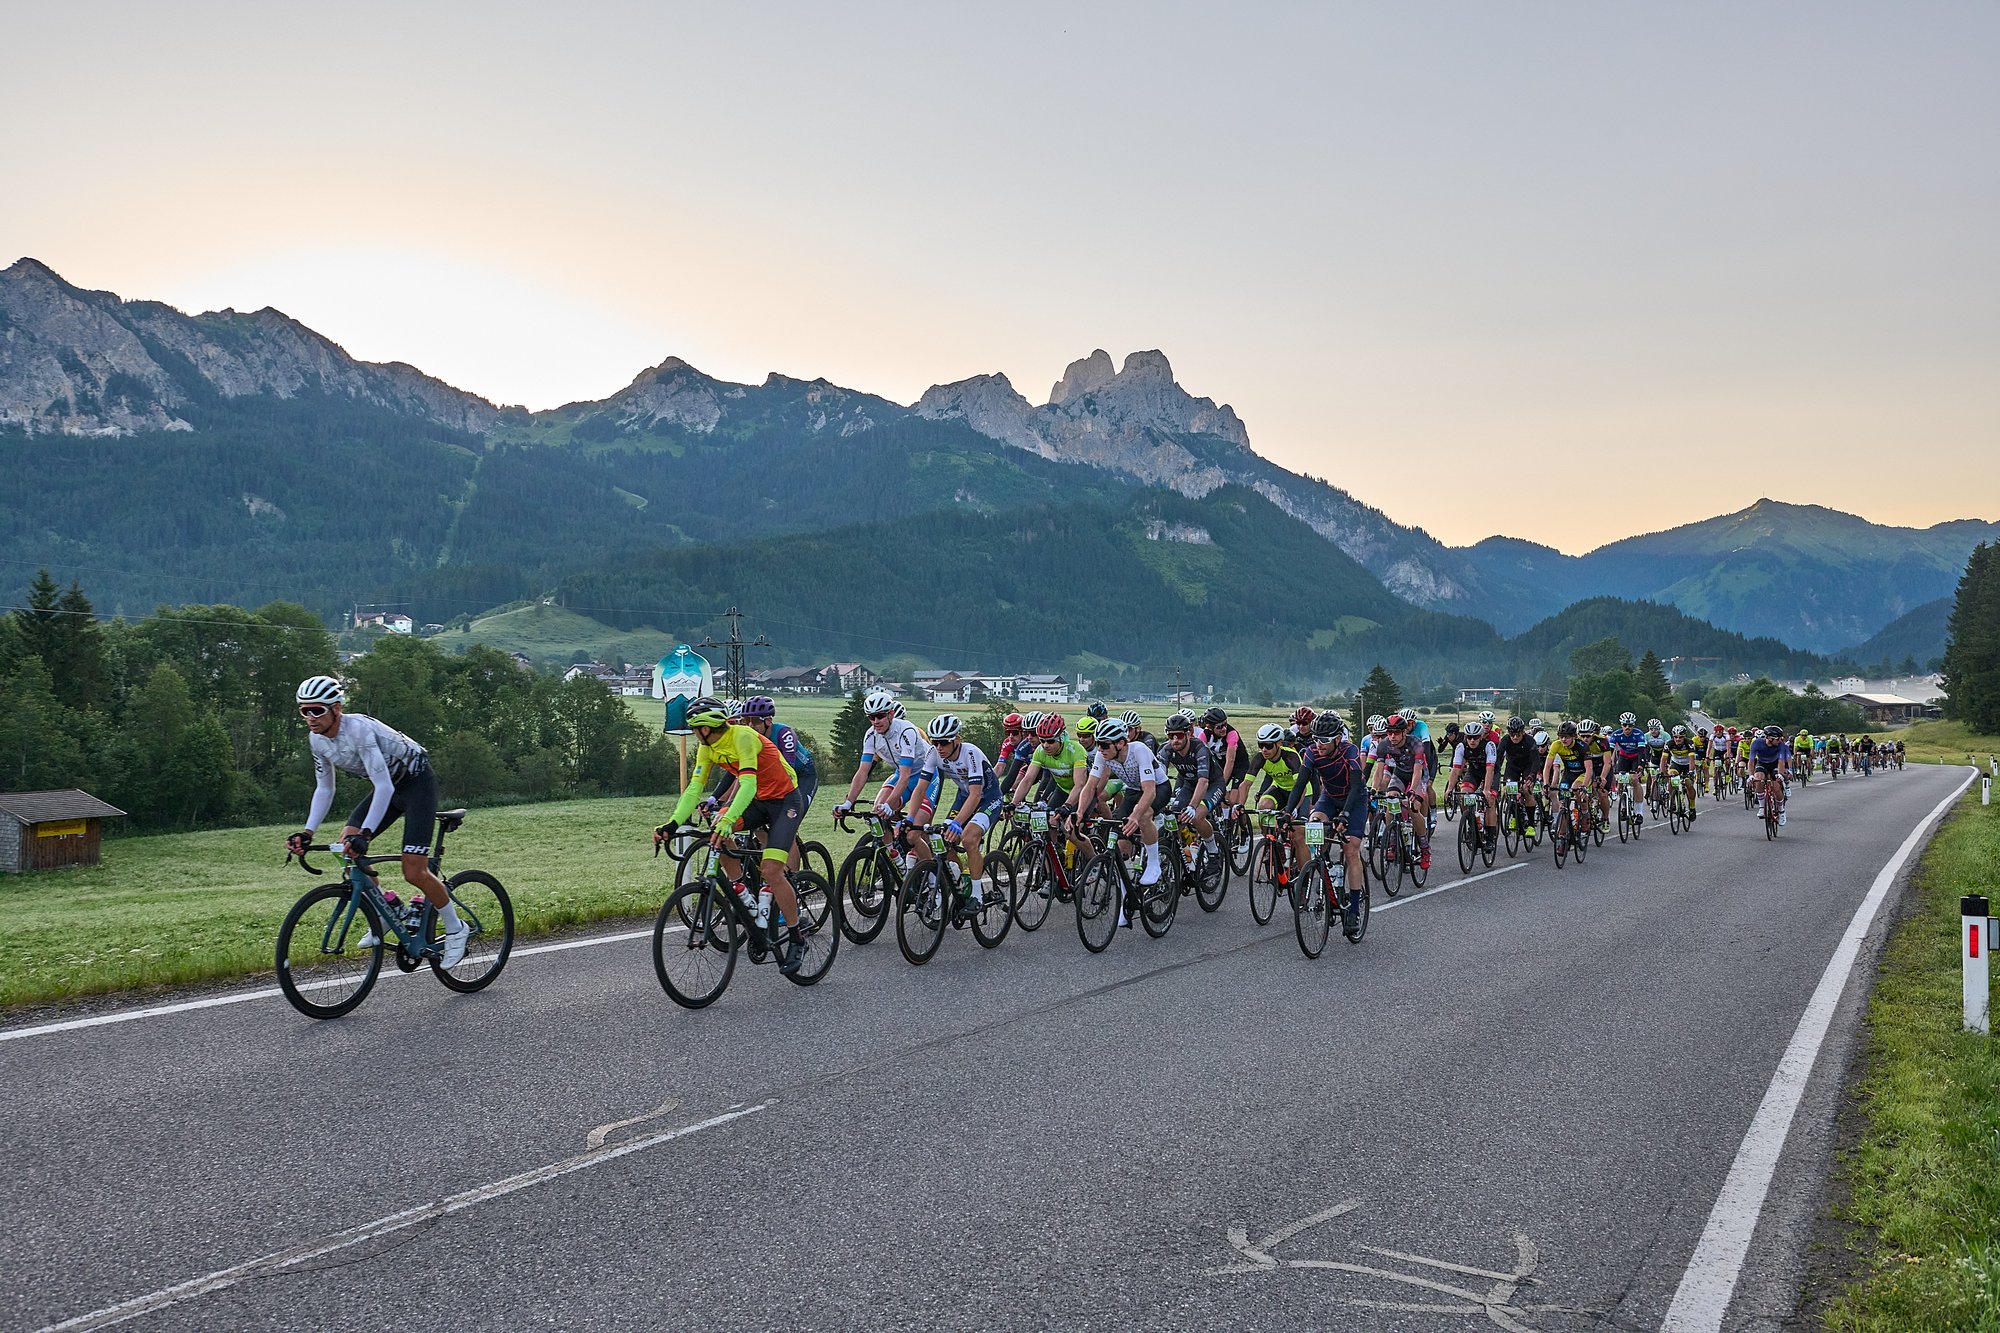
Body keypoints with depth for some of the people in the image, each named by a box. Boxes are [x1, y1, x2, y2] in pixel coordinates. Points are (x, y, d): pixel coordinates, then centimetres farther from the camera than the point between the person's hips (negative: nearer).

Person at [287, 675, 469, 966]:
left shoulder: (358, 729, -31)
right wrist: (307, 832, -9)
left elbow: (384, 786, -36)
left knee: (413, 872, -13)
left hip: (417, 782, -8)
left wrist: (364, 834, -43)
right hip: (389, 786, 8)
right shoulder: (317, 740, -6)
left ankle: (456, 930, 8)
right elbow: (324, 789, 3)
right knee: (346, 846, -9)